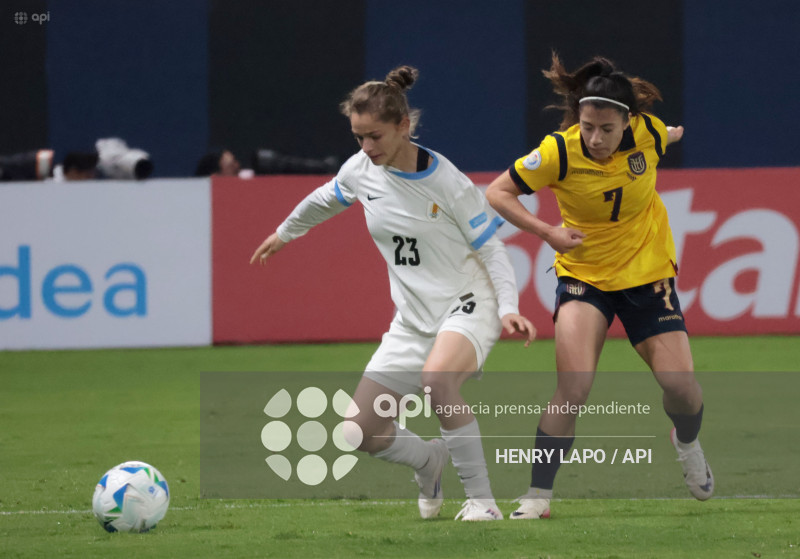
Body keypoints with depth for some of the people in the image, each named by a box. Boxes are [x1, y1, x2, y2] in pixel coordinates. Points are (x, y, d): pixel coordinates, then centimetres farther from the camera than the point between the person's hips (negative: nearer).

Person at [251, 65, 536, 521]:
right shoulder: (361, 170, 0)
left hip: (468, 305, -6)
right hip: (413, 319, 6)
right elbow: (325, 200, 23)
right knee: (362, 431, -5)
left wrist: (508, 308, -22)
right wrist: (285, 233, 38)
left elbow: (490, 246, -8)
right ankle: (430, 461, 30)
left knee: (438, 378, -39)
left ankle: (482, 500, -26)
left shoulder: (446, 182, -15)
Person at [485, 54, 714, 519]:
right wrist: (548, 232, -21)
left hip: (648, 271, 2)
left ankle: (688, 443, 31)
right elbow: (498, 192, -12)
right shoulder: (559, 153, -22)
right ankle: (539, 494, -10)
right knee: (574, 386, -20)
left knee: (680, 384, -5)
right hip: (584, 275, -2)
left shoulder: (648, 133, -16)